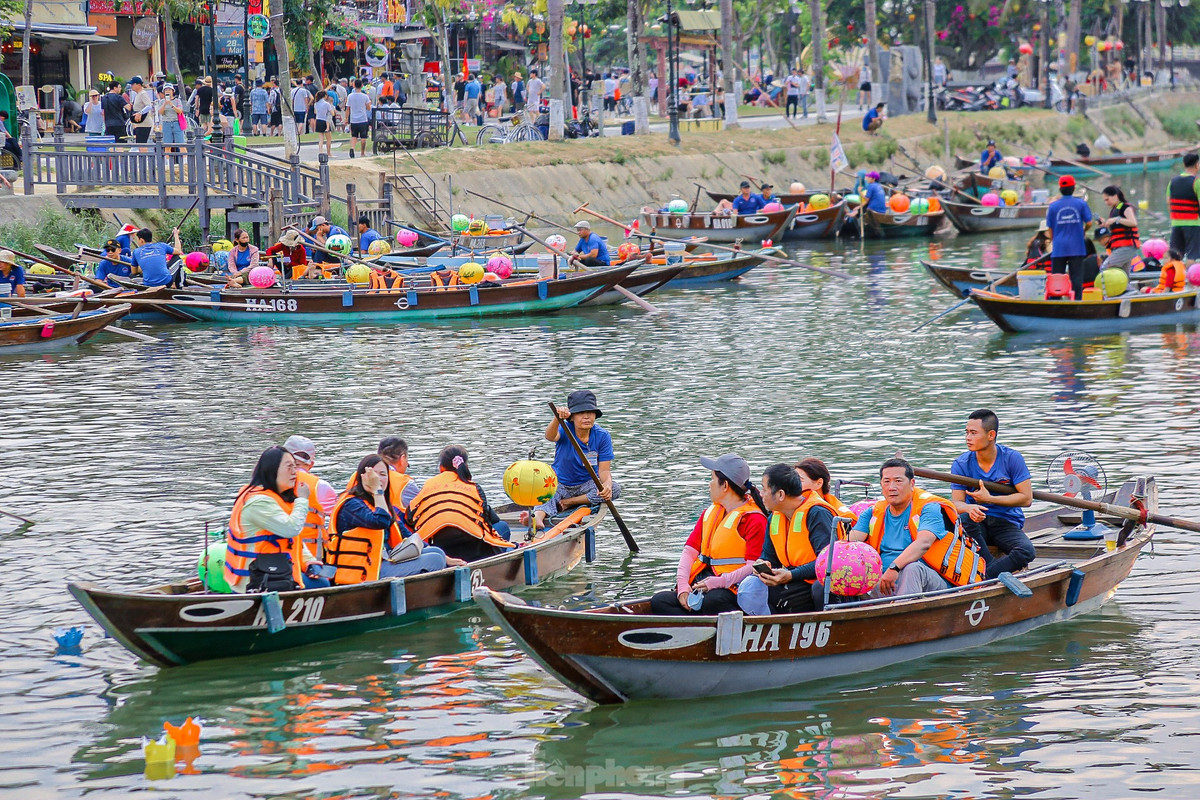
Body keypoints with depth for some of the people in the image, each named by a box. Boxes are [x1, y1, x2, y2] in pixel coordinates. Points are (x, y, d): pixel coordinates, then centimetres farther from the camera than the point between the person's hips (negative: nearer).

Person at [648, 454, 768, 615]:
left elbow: (753, 567, -14)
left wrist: (719, 582, -27)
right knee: (659, 602, -18)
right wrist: (682, 585, -6)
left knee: (712, 601, -41)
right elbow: (689, 552, 13)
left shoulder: (754, 519, -4)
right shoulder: (709, 513, 22)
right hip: (700, 586, 7)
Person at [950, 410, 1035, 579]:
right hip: (978, 524, 1)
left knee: (1026, 551, -31)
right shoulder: (961, 464, -2)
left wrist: (989, 499, -13)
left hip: (1007, 523, -1)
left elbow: (1026, 498, -9)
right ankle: (992, 566, -30)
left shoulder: (1012, 459, -6)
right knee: (964, 519, -36)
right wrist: (969, 508, -34)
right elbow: (956, 503, -9)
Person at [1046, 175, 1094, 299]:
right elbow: (1089, 222, -1)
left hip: (1059, 248, 1)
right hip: (1076, 247, -1)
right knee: (1076, 277, 3)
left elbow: (1050, 228, 4)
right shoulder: (1081, 204, -2)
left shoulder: (1053, 206, 0)